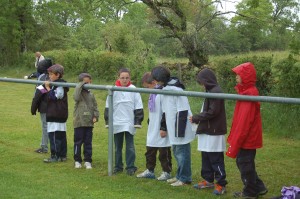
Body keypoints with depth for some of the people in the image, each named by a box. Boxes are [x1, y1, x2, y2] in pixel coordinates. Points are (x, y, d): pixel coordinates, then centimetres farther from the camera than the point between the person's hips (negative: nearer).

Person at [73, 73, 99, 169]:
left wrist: (95, 116, -3)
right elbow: (76, 97, -26)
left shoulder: (91, 94, 9)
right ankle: (77, 160, 15)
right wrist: (81, 85, -19)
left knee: (88, 142, 8)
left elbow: (95, 106, 11)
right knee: (78, 142, 4)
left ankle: (87, 161, 16)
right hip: (79, 122, -4)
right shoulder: (79, 92, -3)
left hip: (89, 123, 4)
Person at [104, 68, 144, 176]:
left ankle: (130, 167, 10)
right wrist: (108, 120, 4)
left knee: (130, 146, 3)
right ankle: (118, 166, 21)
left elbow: (138, 107, 2)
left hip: (129, 123, -2)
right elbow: (108, 107, 6)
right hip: (116, 123, 2)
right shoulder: (114, 90, 0)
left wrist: (138, 121, 0)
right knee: (117, 146, 11)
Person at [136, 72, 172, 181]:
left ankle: (166, 172, 12)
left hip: (161, 130, -9)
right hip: (153, 129, 9)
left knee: (164, 152, 1)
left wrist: (163, 128, -19)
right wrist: (149, 123, 23)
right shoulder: (153, 94, 13)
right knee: (150, 151, 13)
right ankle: (150, 170, 23)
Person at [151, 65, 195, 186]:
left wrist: (180, 130, -20)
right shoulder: (165, 89, 11)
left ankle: (185, 178, 9)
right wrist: (164, 127, 17)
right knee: (176, 152, 17)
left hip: (180, 126, -9)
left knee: (182, 152, -1)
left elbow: (183, 111, -20)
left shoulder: (176, 90, -18)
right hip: (172, 127, 9)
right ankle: (180, 175, 28)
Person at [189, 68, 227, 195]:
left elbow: (212, 112, -20)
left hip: (214, 131, -10)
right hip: (208, 130, 10)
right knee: (206, 157, 15)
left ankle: (221, 184, 2)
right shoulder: (211, 91, 14)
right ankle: (208, 180, 25)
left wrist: (196, 118, -12)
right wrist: (198, 118, 2)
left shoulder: (216, 92, -16)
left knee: (216, 159, -4)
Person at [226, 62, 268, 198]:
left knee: (245, 164, 4)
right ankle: (258, 187, 28)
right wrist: (234, 139, 17)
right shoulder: (248, 91, 8)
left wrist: (235, 143, -20)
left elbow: (244, 122, -24)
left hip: (246, 139, -9)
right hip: (249, 137, 9)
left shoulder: (248, 95, -22)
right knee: (244, 163, 19)